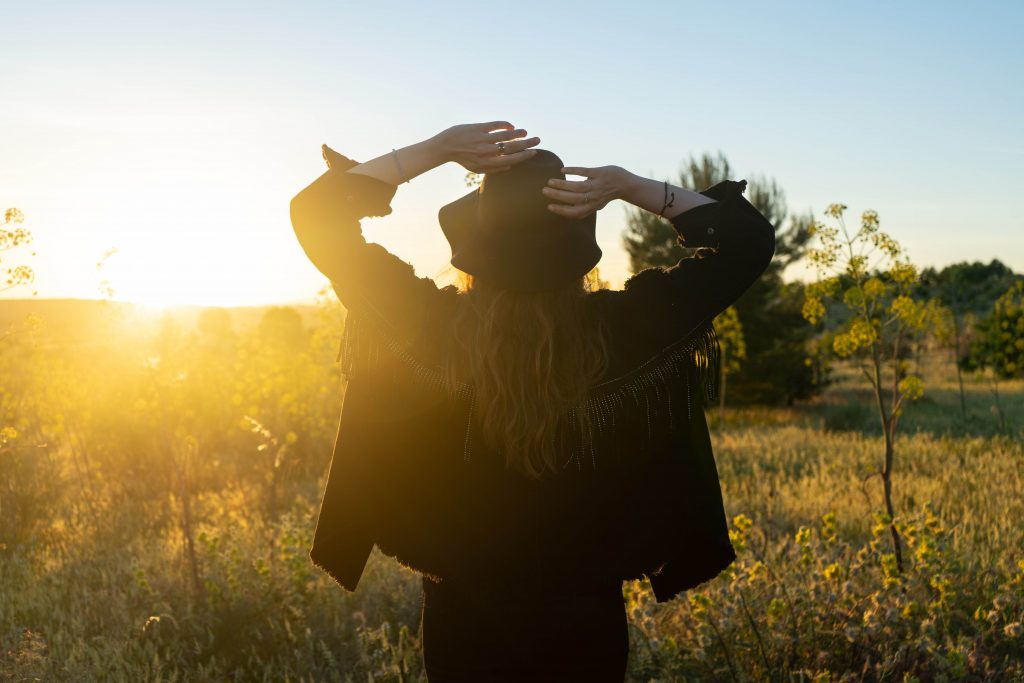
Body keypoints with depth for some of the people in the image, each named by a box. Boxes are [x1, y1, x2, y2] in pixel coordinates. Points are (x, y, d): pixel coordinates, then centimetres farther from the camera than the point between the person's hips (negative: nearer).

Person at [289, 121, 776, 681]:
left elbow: (315, 214, -9)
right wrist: (632, 187, -17)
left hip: (462, 617, 0)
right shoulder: (628, 329, -19)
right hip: (586, 619, 1)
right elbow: (750, 240, -6)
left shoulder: (429, 325, -21)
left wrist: (436, 149, -16)